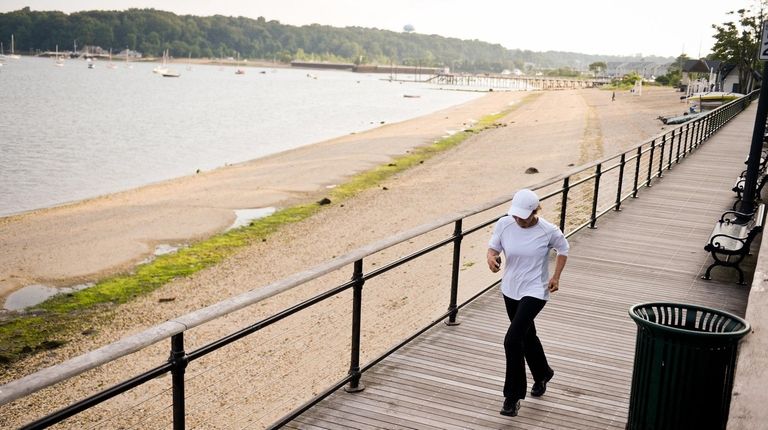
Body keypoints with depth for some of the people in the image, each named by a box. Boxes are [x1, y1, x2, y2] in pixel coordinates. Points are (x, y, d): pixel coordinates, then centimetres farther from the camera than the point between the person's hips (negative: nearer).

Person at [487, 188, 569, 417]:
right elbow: (493, 248, 1)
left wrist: (556, 276, -5)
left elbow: (563, 249, 2)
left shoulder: (548, 231, -17)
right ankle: (543, 374, 51)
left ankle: (513, 395, 0)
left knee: (512, 340, -16)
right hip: (510, 290, 5)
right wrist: (491, 258, -22)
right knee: (527, 336, 23)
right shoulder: (504, 224, -11)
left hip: (534, 292, -5)